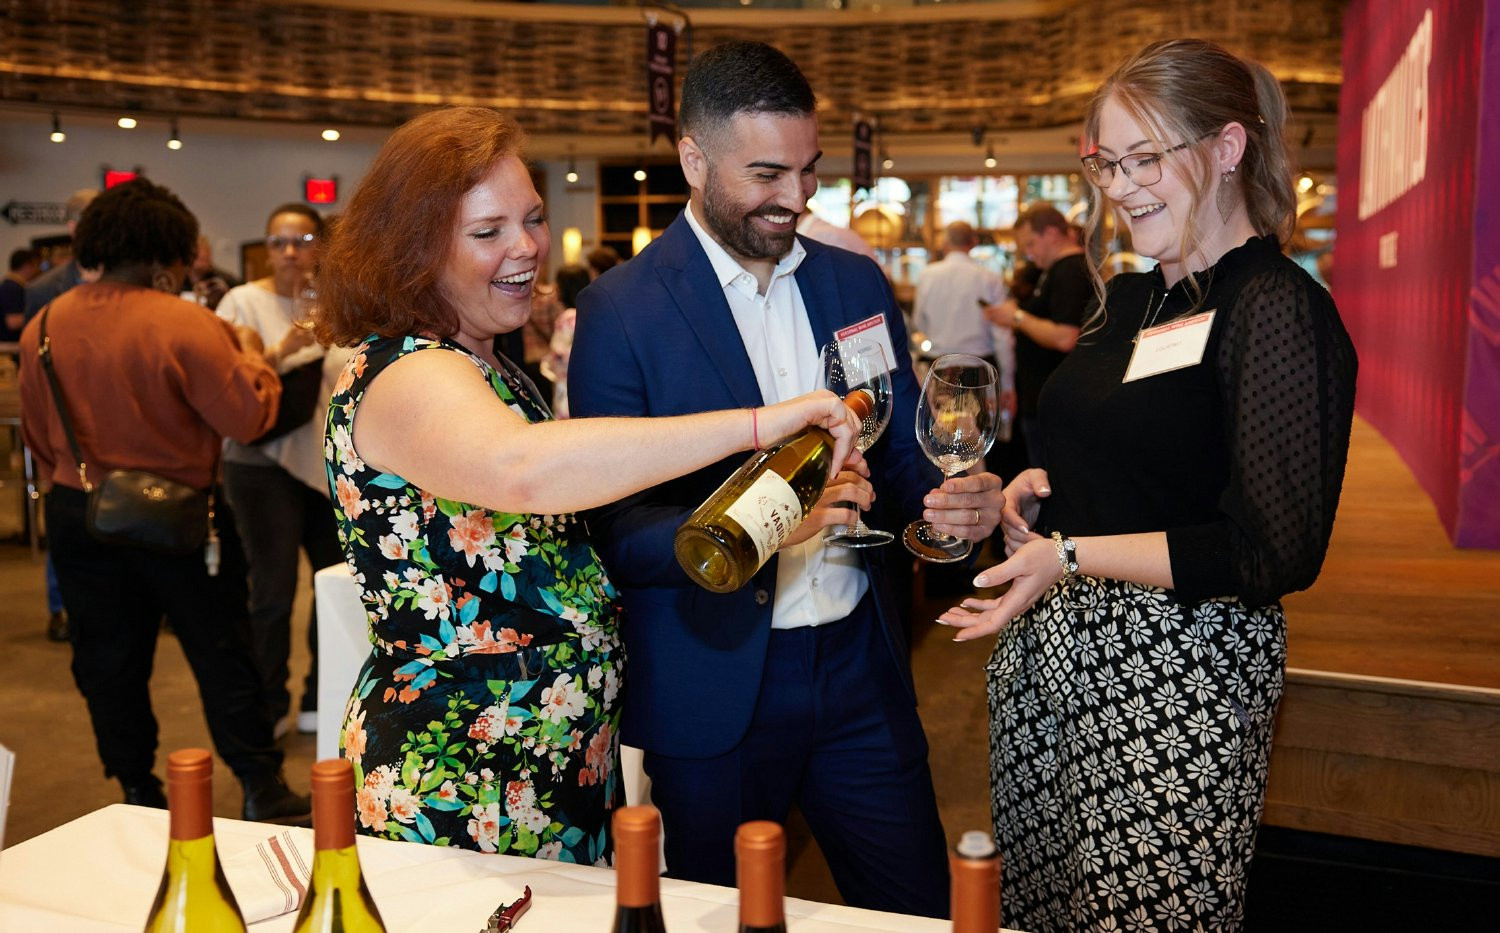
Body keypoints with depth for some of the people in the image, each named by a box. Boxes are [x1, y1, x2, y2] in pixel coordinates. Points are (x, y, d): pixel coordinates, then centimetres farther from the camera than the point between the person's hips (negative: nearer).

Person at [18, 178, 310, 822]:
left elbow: (37, 434, 10)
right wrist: (250, 357, 0)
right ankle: (261, 791, 13)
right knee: (222, 655, 7)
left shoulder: (43, 326, 0)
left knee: (108, 663, 15)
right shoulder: (184, 324, -19)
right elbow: (247, 417, -18)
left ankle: (138, 794, 25)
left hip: (78, 517, 5)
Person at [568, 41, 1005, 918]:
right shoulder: (621, 309, -9)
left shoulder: (857, 283, 6)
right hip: (713, 688, -3)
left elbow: (902, 458, 10)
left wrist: (952, 498, -13)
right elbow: (613, 526, -13)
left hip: (860, 670, 4)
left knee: (923, 909, 13)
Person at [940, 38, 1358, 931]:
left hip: (1176, 679, -7)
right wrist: (1040, 488, 4)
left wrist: (1069, 556, -21)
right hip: (1051, 655, 7)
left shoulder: (1279, 310, -13)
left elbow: (1277, 553, -19)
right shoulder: (1127, 299, 11)